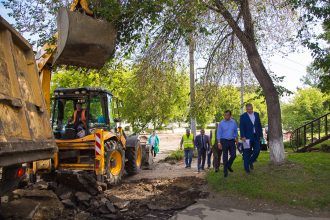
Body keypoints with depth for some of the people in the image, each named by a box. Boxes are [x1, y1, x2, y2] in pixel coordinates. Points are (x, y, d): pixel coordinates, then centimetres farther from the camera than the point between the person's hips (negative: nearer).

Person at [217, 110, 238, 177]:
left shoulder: (234, 122, 3)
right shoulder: (221, 123, -5)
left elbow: (235, 131, 14)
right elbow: (219, 133, -5)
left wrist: (236, 139, 16)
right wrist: (219, 142, -12)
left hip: (232, 141, 3)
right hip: (224, 141, -3)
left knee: (233, 155, -1)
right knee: (225, 156, 0)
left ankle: (228, 165, 28)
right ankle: (225, 171, 10)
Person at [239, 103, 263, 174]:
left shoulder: (256, 114, 10)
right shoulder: (243, 116, -4)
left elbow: (259, 125, 13)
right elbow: (241, 127, -9)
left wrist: (261, 135, 9)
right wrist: (242, 136, -18)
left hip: (256, 136, 4)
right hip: (248, 137, -4)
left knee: (257, 150, -3)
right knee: (247, 153, 1)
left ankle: (251, 161, 23)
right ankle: (247, 168, 11)